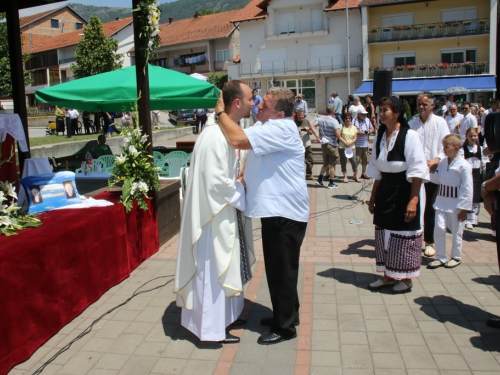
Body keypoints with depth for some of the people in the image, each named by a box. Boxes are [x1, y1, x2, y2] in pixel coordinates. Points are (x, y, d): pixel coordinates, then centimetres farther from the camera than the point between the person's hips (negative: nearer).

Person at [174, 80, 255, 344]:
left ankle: (225, 316, 37)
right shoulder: (215, 136, -24)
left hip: (227, 212, 10)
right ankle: (213, 329, 19)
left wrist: (240, 180, 1)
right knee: (214, 269, 3)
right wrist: (240, 187, -12)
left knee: (226, 267, 20)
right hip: (216, 214, -10)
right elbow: (215, 182, -26)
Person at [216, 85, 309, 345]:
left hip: (285, 212, -11)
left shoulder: (280, 129, -20)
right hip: (276, 210, 11)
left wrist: (220, 111, -16)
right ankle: (283, 315, 35)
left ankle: (285, 327, 15)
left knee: (282, 270, 1)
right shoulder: (271, 129, 14)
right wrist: (242, 180, 8)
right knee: (278, 269, 19)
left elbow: (237, 139, -30)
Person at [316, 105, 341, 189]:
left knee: (326, 163, 20)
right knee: (332, 165, 7)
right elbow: (338, 135, -25)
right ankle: (331, 183, 14)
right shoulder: (334, 121, -18)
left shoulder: (320, 119, -1)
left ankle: (319, 179, 16)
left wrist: (318, 137, 5)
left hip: (323, 144, 5)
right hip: (332, 145, -5)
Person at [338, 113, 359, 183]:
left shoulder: (354, 127, 10)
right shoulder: (342, 126, 0)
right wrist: (345, 142, -15)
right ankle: (345, 176, 9)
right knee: (343, 162, 1)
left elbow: (355, 138, 5)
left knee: (354, 161, -5)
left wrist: (349, 143, -11)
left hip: (352, 147, 2)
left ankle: (355, 176, 8)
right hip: (342, 147, -2)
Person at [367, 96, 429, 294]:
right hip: (385, 191, 7)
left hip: (405, 190, -6)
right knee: (384, 232, 12)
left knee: (404, 234, 4)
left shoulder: (410, 136, -15)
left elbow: (417, 171, -16)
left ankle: (405, 279, 21)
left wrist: (413, 199, -20)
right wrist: (373, 196, 11)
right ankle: (387, 276, 27)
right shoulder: (379, 136, 5)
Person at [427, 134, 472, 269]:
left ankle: (456, 257, 28)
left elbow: (467, 189, -14)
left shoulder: (463, 166, -16)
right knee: (439, 229, 3)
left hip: (456, 205, -5)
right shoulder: (442, 162, 3)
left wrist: (464, 209, -13)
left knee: (456, 232, 10)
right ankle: (440, 258, 16)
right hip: (442, 202, 5)